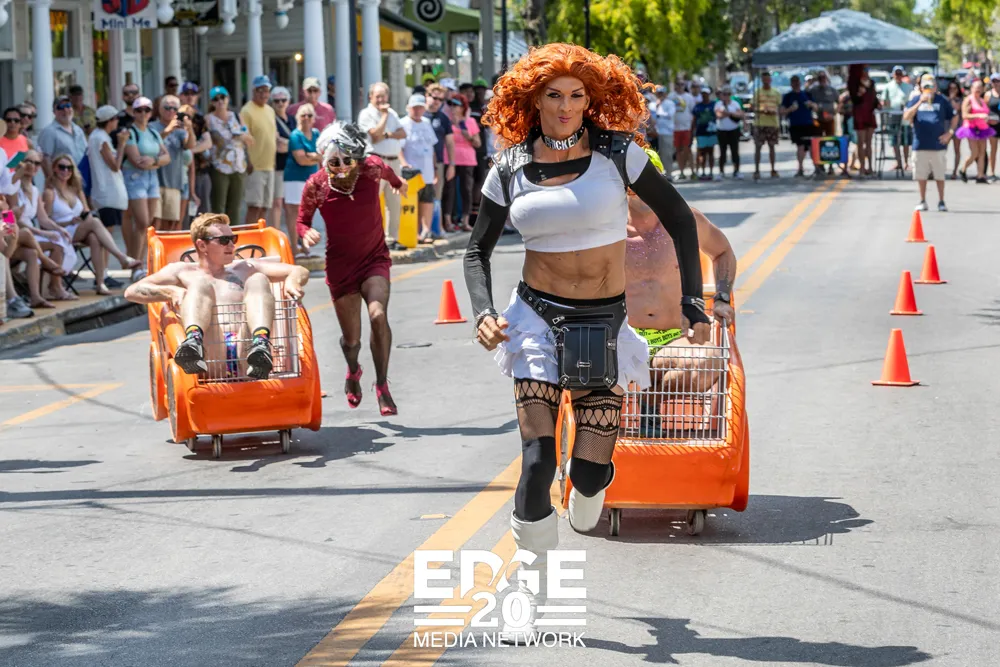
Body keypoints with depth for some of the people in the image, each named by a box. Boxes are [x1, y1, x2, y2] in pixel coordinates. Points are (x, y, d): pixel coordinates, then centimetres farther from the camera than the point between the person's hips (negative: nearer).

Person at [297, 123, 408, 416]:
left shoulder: (371, 168, -14)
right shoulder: (316, 185, -16)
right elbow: (303, 220, -1)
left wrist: (398, 183, 35)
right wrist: (306, 234, -25)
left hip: (375, 259, 0)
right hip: (340, 265, 0)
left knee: (378, 315, -27)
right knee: (351, 338, 6)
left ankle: (382, 384, -12)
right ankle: (353, 372, 43)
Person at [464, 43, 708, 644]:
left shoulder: (616, 153, -5)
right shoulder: (510, 170, 0)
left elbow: (680, 220, 2)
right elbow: (478, 251, 10)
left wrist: (694, 305, -1)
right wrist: (483, 312, -8)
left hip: (606, 323, 0)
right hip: (538, 317, 0)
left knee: (592, 471, -4)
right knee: (538, 459, -12)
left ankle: (583, 521, 37)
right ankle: (530, 603, 0)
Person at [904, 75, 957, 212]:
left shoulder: (942, 101, 5)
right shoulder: (915, 101, 5)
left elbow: (954, 117, 12)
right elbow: (906, 117, -9)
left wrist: (949, 133, -2)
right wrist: (920, 102, -17)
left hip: (938, 144, -1)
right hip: (920, 144, 1)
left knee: (940, 175, 3)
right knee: (921, 175, 6)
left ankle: (941, 201, 12)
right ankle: (923, 201, 16)